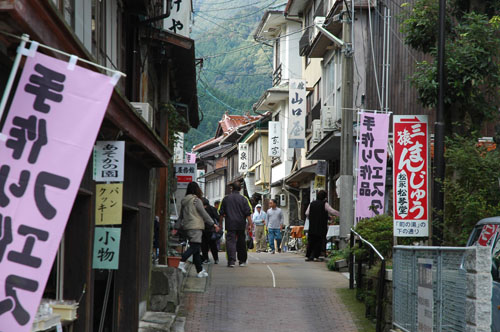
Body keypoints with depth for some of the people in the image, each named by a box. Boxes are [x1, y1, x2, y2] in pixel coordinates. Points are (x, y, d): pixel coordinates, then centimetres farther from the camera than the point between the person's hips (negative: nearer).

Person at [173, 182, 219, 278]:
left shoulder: (184, 201, 15)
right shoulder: (196, 200, -7)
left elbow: (181, 216, 20)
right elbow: (204, 214, -7)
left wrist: (177, 227, 24)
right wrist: (213, 224, -2)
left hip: (187, 227, 8)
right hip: (195, 226, -8)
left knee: (196, 248, 7)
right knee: (195, 246, -12)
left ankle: (200, 270, 6)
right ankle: (182, 263, -26)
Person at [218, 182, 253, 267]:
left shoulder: (226, 199, 4)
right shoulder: (244, 199, 1)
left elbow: (221, 213, 8)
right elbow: (248, 213, -3)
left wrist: (220, 223, 17)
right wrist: (250, 224, -1)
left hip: (230, 225, -1)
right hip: (241, 225, 1)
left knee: (230, 241, -5)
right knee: (241, 242, 12)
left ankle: (231, 260, -19)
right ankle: (242, 261, 20)